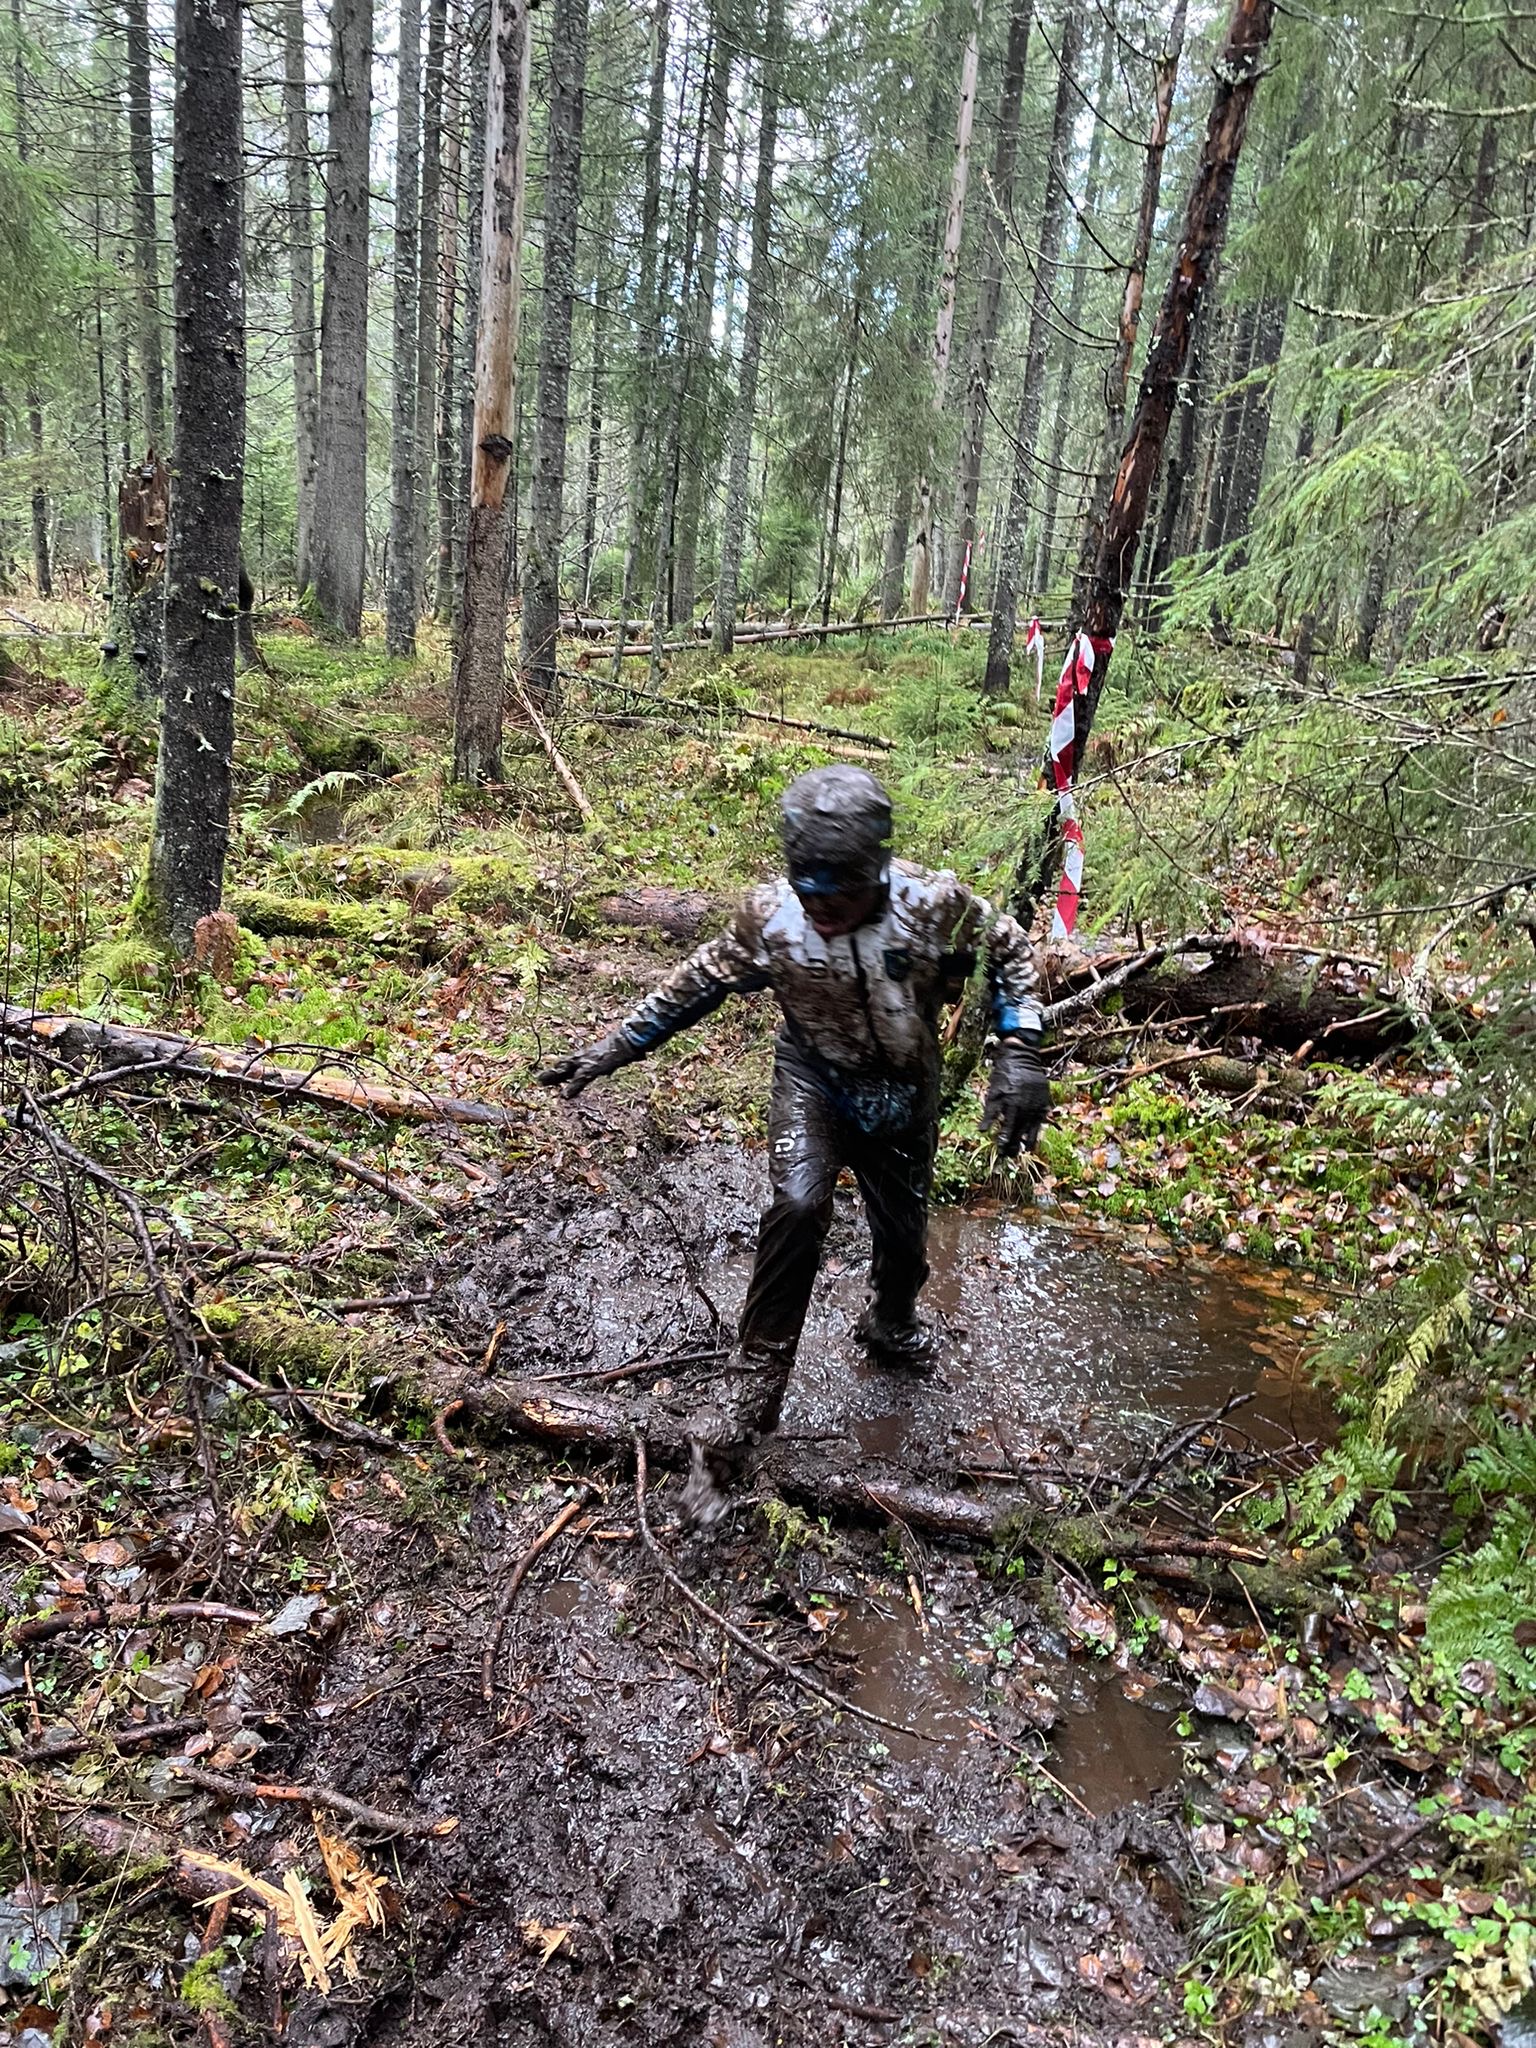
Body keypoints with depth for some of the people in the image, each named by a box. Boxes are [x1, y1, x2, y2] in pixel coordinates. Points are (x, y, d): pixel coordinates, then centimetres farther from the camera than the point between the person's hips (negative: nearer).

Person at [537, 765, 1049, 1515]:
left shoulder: (933, 905, -27)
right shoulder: (769, 915, -23)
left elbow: (1011, 952, -8)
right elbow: (694, 986, -6)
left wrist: (1019, 1055, -17)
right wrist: (613, 1047, -5)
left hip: (903, 1095, 2)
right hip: (813, 1078, -1)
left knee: (904, 1238, 16)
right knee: (797, 1207, -29)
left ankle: (890, 1327, 54)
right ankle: (745, 1399, -18)